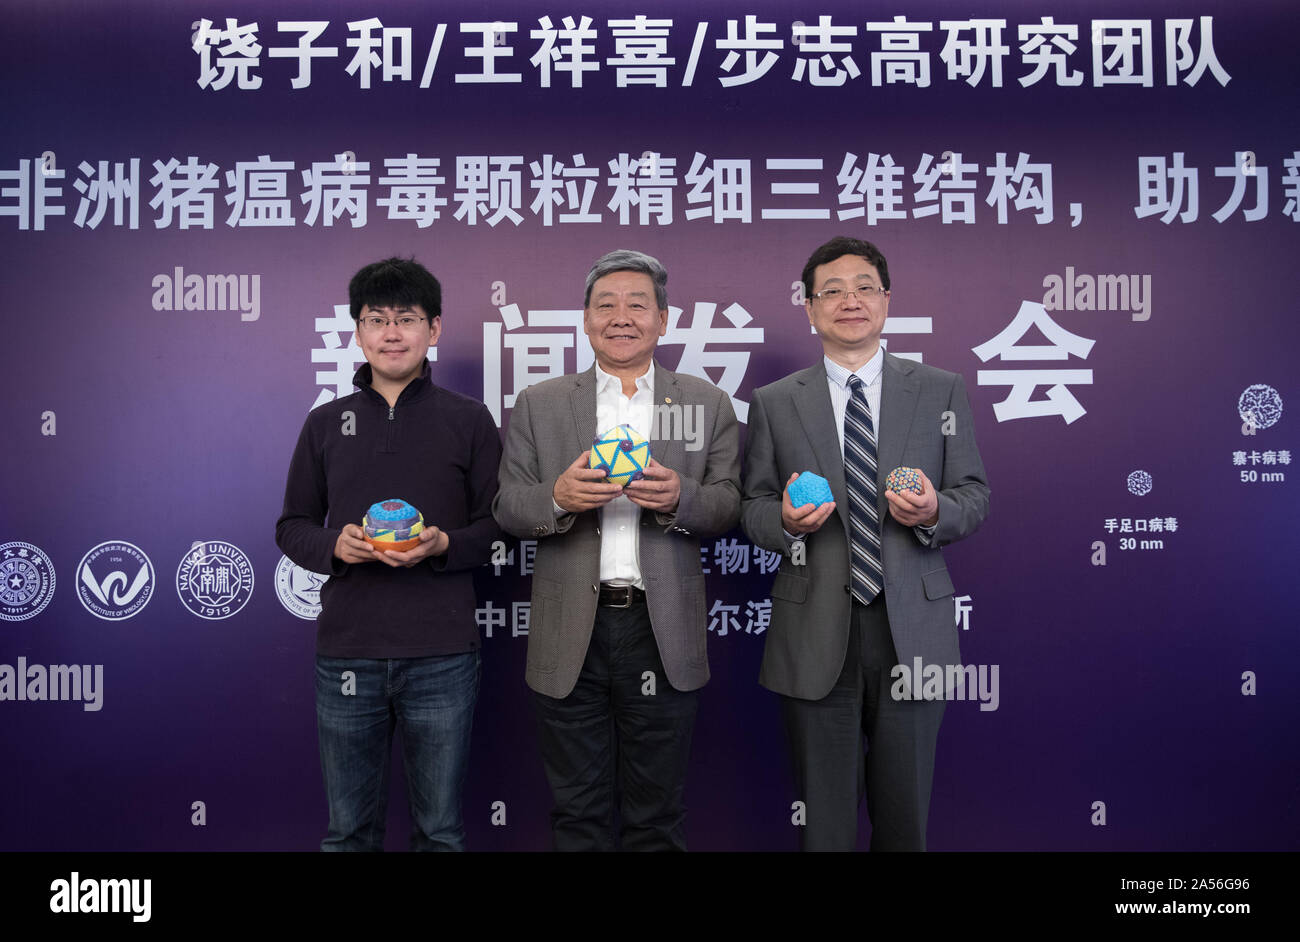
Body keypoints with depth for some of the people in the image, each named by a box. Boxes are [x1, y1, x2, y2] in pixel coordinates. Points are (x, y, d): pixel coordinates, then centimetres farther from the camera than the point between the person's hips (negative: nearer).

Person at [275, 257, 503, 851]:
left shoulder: (468, 419, 3)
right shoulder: (326, 423, 9)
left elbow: (498, 523, 3)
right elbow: (291, 526, 11)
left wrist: (444, 545, -16)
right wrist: (334, 546, -10)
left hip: (442, 656, -1)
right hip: (346, 653, 2)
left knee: (440, 830, 10)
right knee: (348, 830, 14)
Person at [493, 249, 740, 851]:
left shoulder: (708, 403, 7)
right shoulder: (539, 404, 8)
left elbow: (729, 507, 3)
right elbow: (507, 509, 3)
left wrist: (679, 498, -18)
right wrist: (558, 497, -17)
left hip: (662, 632, 0)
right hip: (571, 635, 1)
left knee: (656, 817, 11)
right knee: (577, 813, 12)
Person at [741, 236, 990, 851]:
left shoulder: (941, 392, 6)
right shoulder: (775, 403, 5)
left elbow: (974, 495, 6)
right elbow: (753, 507, 7)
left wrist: (935, 510, -15)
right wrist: (786, 521, -15)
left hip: (912, 630, 1)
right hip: (815, 633, 0)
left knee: (905, 812, 13)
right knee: (823, 817, 10)